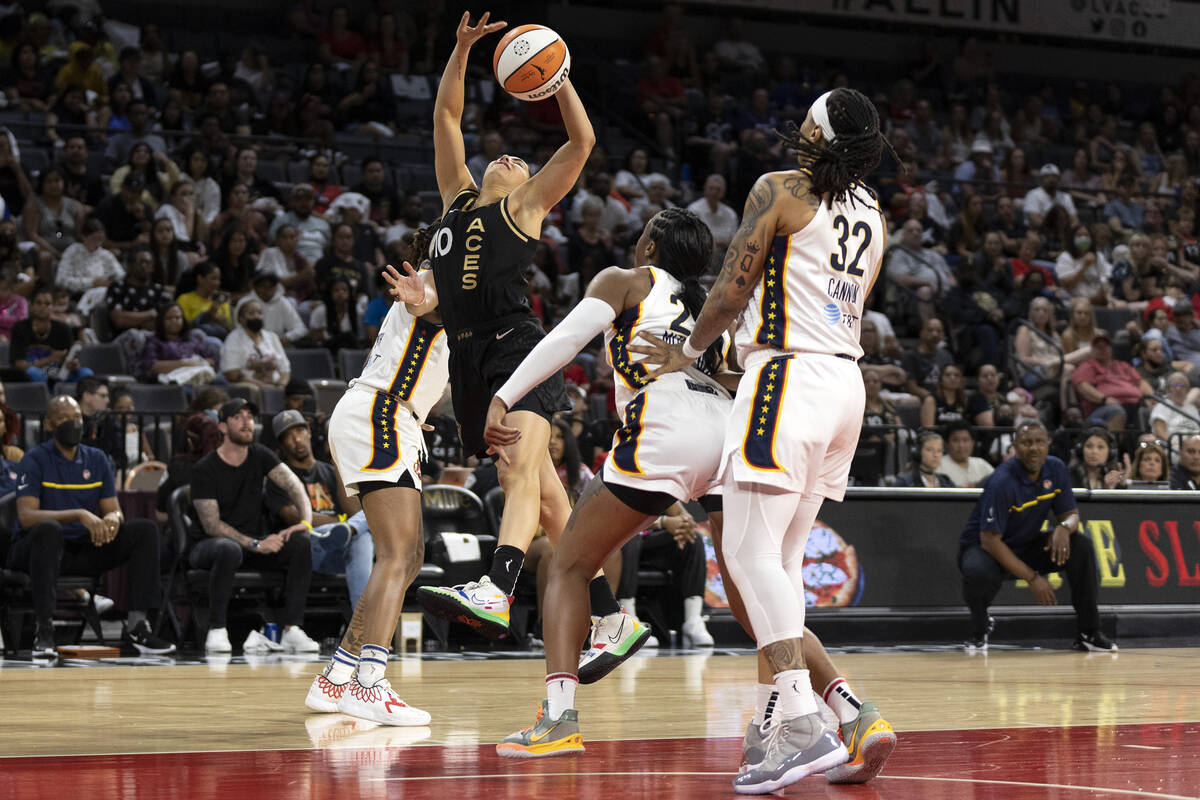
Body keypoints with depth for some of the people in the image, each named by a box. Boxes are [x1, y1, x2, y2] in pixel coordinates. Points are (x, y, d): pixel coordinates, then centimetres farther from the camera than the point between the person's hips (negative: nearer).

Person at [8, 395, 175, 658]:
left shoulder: (96, 459, 10)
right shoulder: (36, 459, -8)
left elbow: (114, 510, 7)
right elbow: (26, 516, -21)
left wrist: (113, 519, -20)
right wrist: (79, 515, -32)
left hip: (85, 549, 5)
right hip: (38, 547, -5)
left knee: (145, 529, -12)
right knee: (49, 528, -40)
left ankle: (136, 624, -19)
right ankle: (44, 630, -39)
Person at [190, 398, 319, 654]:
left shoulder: (260, 456, 5)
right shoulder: (205, 469, -10)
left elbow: (293, 485, -9)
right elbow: (212, 525, -16)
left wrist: (306, 521, -30)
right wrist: (255, 544, -26)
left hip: (255, 542, 5)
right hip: (212, 545, -5)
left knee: (301, 542, -22)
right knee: (229, 550, -41)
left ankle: (291, 629, -24)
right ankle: (216, 631, -30)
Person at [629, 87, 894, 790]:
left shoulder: (780, 190, -5)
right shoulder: (872, 215, 17)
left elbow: (732, 289, -5)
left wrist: (690, 351, 13)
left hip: (790, 375, -8)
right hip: (847, 379, 8)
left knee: (751, 551, -12)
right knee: (782, 559, 14)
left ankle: (806, 728, -23)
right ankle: (777, 719, 13)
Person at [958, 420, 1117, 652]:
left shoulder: (1056, 470, -6)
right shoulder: (1002, 482, -26)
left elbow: (1071, 515, 2)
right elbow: (990, 540, -28)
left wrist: (1064, 527, -26)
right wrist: (1032, 578, -29)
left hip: (1027, 546, 6)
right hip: (983, 548, -6)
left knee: (1081, 546, -16)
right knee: (978, 573, -40)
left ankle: (1089, 633, -9)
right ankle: (979, 629, -4)